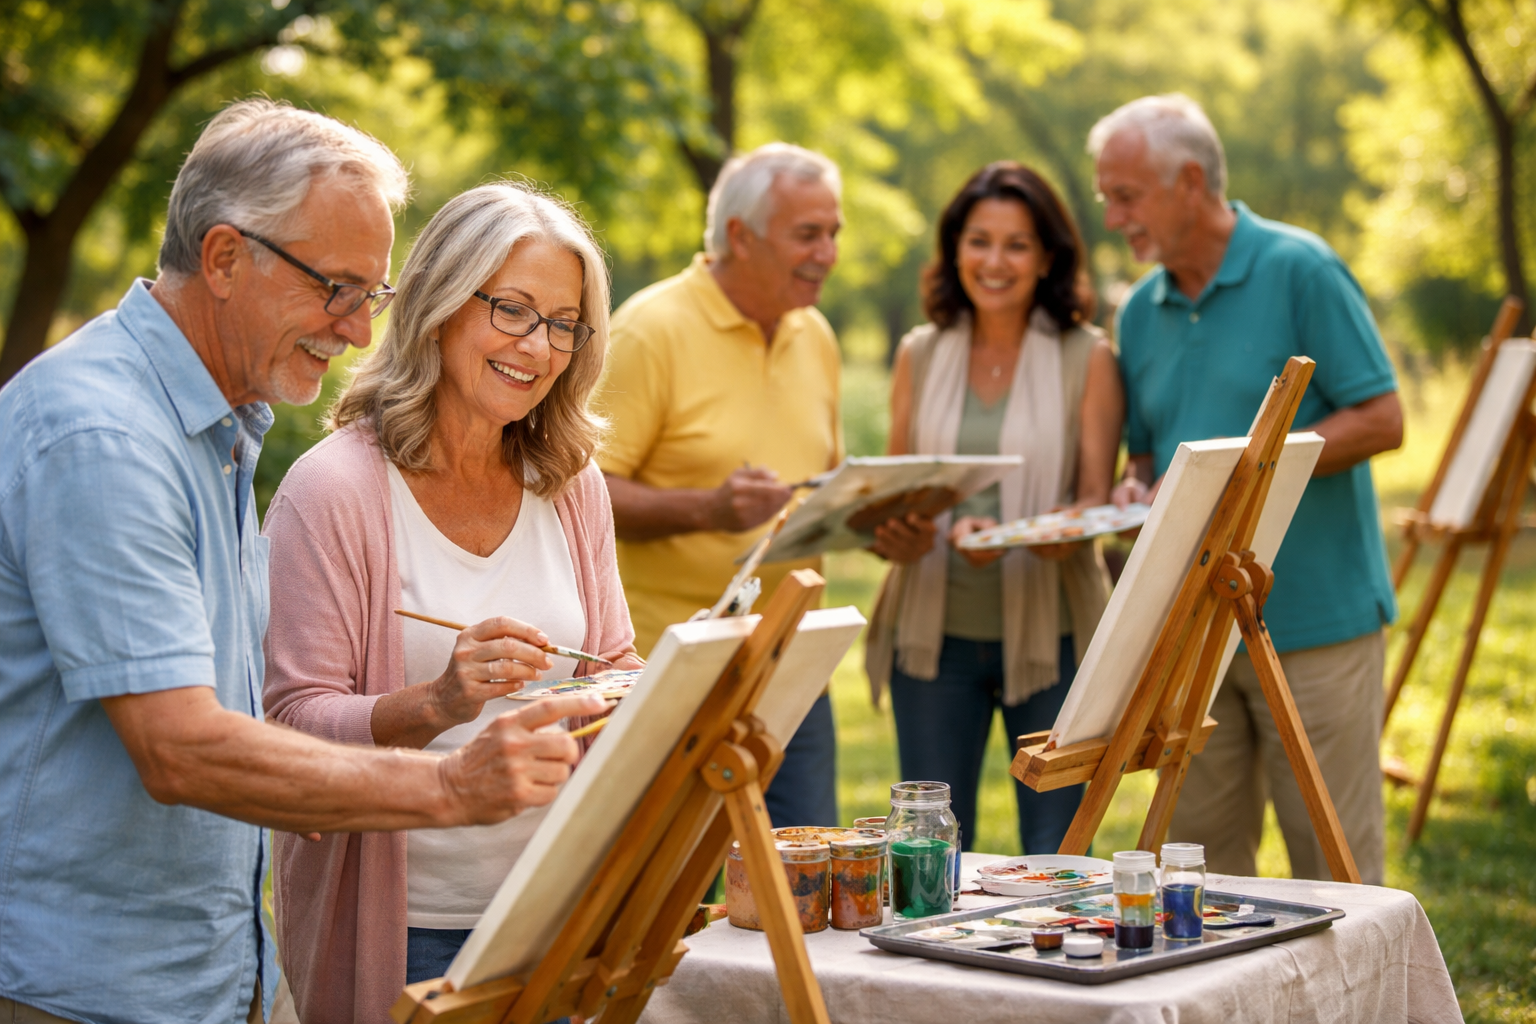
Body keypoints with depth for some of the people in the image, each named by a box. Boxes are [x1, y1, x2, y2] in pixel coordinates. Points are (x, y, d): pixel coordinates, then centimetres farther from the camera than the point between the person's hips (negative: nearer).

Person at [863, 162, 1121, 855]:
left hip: (1050, 634, -2)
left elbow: (1095, 503, -5)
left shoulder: (1086, 357, 1)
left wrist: (1013, 538, -25)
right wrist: (891, 532, -13)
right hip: (935, 633, 2)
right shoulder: (919, 355, 9)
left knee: (1056, 858, 2)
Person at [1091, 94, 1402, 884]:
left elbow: (1380, 421, -10)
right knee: (1200, 856, 10)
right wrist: (1138, 487, -3)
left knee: (1334, 861, 1)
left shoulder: (1300, 271, -7)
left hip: (1314, 618, -6)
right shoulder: (1142, 310, 11)